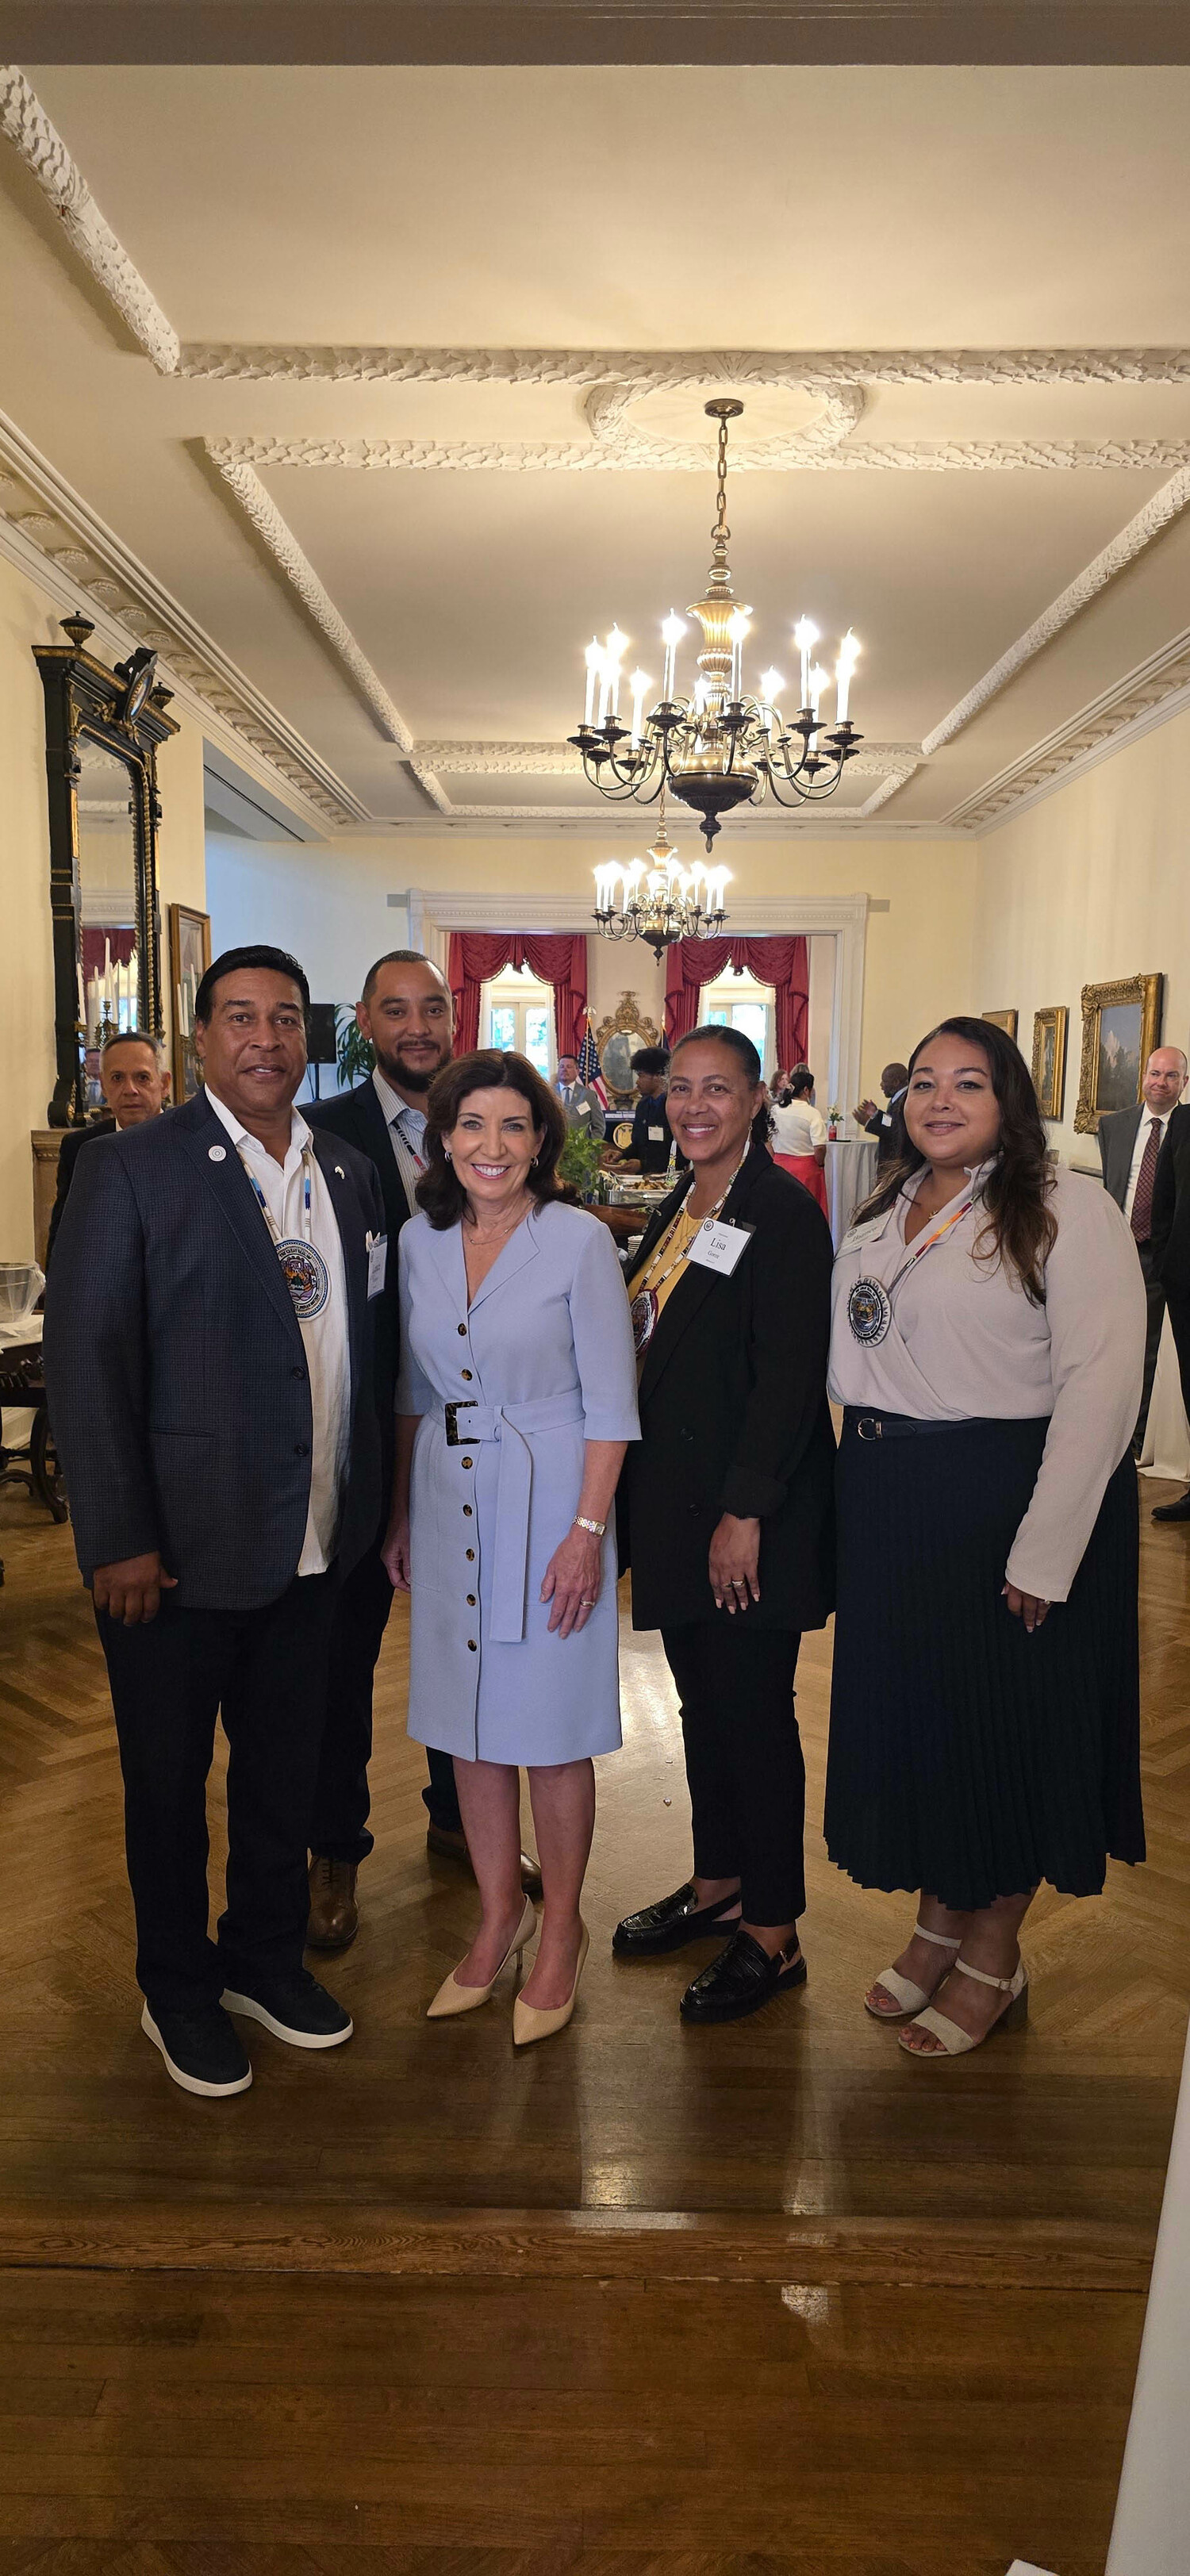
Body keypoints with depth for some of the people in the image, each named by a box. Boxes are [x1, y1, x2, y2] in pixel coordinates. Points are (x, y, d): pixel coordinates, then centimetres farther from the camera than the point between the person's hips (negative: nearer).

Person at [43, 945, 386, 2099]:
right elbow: (84, 1356, -13)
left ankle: (265, 1957, 41)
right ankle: (178, 1990, 35)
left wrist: (369, 1507, 9)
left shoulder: (348, 1175, 6)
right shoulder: (130, 1168, -10)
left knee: (286, 1764, 18)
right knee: (168, 1777, 13)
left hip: (309, 1544, 5)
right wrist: (118, 1539, -15)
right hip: (178, 1549, -5)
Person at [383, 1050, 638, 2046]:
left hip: (547, 1504, -5)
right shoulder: (421, 1241, 4)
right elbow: (415, 1390, 12)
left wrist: (587, 1529, -15)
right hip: (448, 1505, 5)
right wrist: (401, 1515, 12)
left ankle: (561, 1932, 25)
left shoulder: (579, 1240, -10)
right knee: (469, 1723, 13)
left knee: (549, 1730, 5)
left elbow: (610, 1402, -10)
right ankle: (500, 1914, 33)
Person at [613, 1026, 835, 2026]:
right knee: (703, 1698, 17)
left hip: (752, 1509, -8)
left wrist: (745, 1514, -20)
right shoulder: (677, 1210, 12)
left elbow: (790, 1377, -18)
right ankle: (719, 1885, 34)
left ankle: (773, 1935, 16)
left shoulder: (784, 1212, -13)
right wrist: (643, 1501, 12)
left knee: (753, 1708, 1)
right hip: (676, 1502, 8)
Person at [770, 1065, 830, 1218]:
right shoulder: (813, 1114, -14)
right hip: (806, 1168, -5)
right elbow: (820, 1148, -19)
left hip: (779, 1165, 5)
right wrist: (820, 1164, -1)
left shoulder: (776, 1110, 1)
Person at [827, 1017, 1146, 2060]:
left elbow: (1103, 1383, -18)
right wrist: (867, 1487, 4)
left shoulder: (1067, 1208, -12)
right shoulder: (885, 1211, 9)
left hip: (1008, 1496, -6)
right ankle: (939, 1923, 36)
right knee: (906, 1709, 15)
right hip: (888, 1500, 6)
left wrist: (1044, 1553, -21)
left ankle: (994, 1956, 28)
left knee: (1008, 1723, 7)